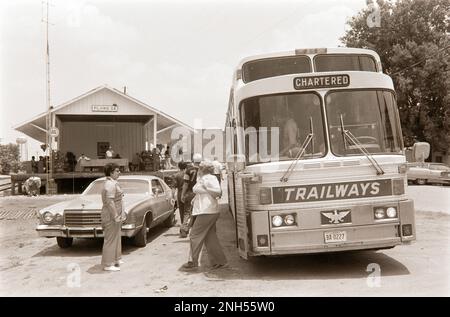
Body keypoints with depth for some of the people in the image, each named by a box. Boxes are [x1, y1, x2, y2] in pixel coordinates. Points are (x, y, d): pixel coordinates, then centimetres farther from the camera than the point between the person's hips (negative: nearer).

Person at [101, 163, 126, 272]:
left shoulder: (112, 183, 14)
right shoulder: (110, 184, -19)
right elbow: (109, 202, -25)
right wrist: (116, 216, -24)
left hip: (115, 215, 11)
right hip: (111, 216, -11)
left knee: (116, 238, 20)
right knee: (110, 239, -5)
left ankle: (116, 259, 32)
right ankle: (108, 264, 2)